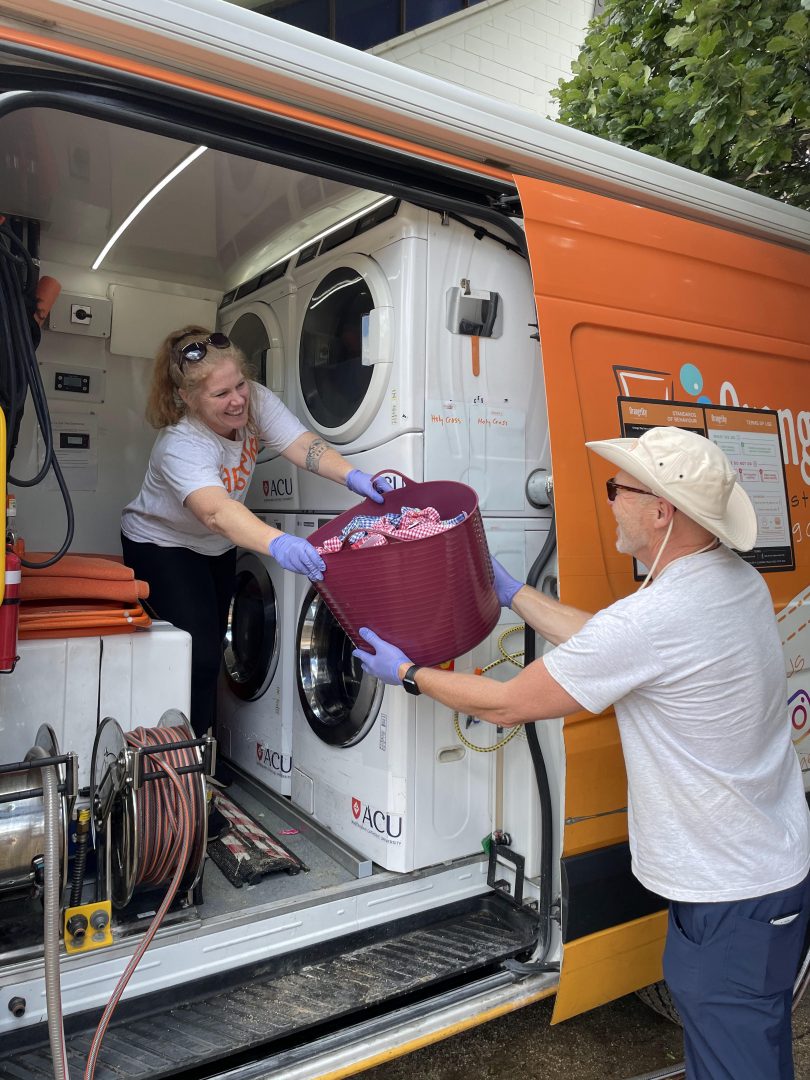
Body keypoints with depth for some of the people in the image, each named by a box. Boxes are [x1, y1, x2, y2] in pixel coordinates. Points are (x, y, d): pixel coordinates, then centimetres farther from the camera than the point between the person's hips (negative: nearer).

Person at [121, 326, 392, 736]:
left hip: (216, 547, 6)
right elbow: (216, 511, -54)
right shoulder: (180, 445, -36)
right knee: (196, 657, -14)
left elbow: (303, 445, -31)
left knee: (212, 651, 13)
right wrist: (278, 544, -72)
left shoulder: (256, 401, -19)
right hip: (162, 545, -6)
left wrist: (354, 477, -50)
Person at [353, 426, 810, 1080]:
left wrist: (407, 673, -5)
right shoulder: (740, 580, -4)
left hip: (729, 900, -9)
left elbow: (507, 705, -20)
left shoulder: (652, 620, -32)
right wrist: (514, 595, 13)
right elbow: (602, 643, 7)